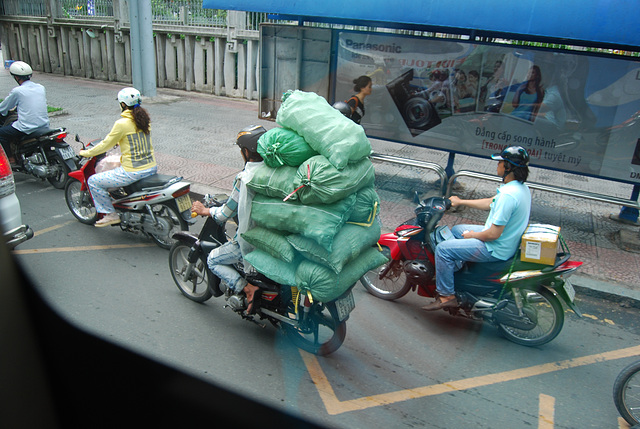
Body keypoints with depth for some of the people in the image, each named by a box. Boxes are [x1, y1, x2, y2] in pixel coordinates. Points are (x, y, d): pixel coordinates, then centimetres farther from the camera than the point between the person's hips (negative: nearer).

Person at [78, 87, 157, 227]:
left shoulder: (122, 123, -15)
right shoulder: (144, 118, 5)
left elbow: (106, 144, -5)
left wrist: (86, 153, 11)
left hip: (133, 172, -8)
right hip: (152, 167, 8)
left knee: (93, 181, 6)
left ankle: (111, 214, 10)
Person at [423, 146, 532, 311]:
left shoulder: (508, 195, -30)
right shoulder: (521, 187, 3)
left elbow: (494, 234, -29)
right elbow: (491, 203, 17)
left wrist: (473, 235, -10)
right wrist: (461, 202, 19)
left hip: (495, 249, -10)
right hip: (508, 241, 10)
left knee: (443, 249, -10)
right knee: (456, 230, 25)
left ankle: (447, 296, 1)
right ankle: (452, 271, 38)